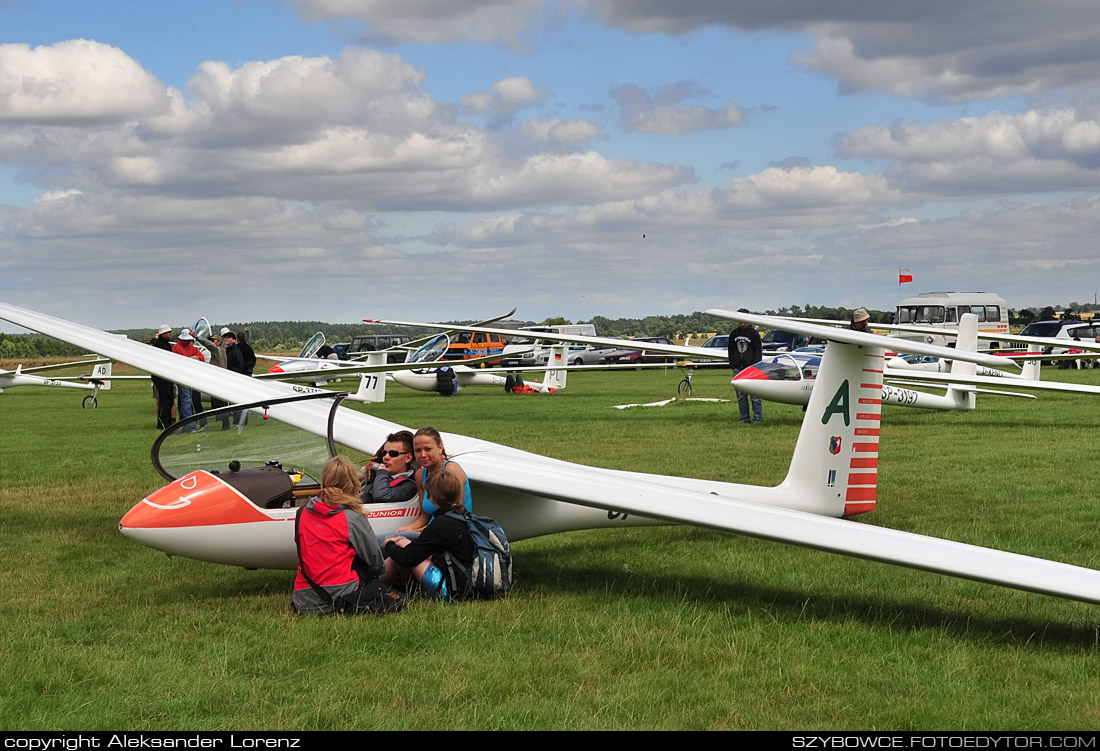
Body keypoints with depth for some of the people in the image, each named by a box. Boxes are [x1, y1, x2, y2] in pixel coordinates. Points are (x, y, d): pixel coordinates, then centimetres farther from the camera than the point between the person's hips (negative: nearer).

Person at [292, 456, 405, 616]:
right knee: (396, 601, 8)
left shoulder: (302, 514, 8)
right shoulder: (353, 518, -5)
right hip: (340, 595, -6)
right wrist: (381, 570, 33)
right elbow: (374, 559, 7)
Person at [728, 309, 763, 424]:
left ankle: (758, 417, -1)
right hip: (738, 369, 4)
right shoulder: (733, 334, 13)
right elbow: (731, 351, 18)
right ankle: (744, 418, 9)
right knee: (741, 395, 4)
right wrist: (733, 366, 8)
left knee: (755, 394, -6)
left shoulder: (753, 333, 1)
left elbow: (758, 351, 0)